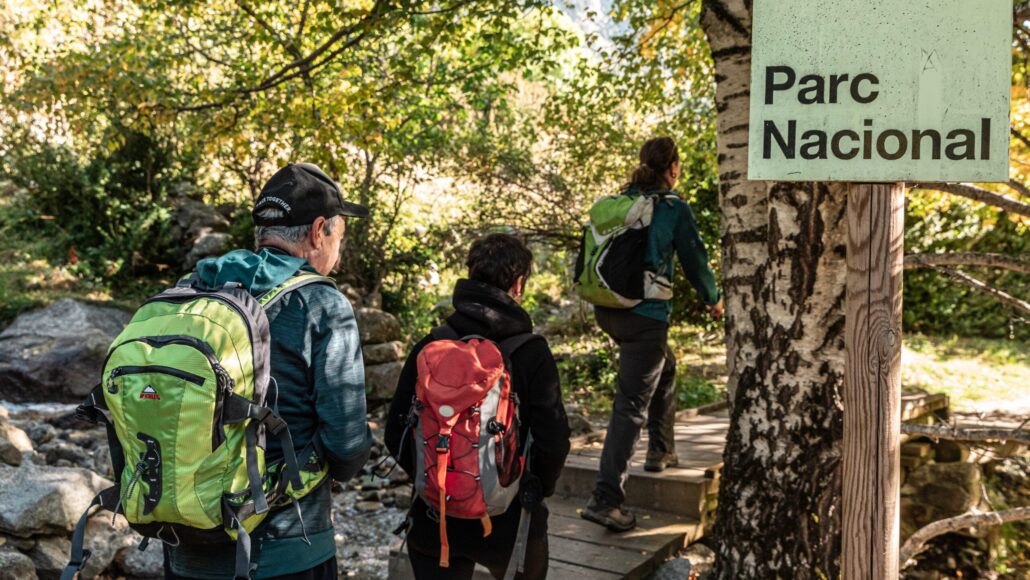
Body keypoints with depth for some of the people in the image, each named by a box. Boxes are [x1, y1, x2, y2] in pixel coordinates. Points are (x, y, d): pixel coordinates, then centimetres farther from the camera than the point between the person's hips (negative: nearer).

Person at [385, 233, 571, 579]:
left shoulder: (428, 349, -5)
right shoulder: (532, 353, -12)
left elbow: (396, 434, -3)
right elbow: (553, 441, -14)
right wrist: (535, 491, 5)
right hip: (508, 521, -1)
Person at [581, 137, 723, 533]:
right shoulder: (674, 208, -6)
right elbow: (694, 259, 2)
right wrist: (713, 300, 20)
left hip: (606, 309, 7)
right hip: (644, 314, -7)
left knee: (664, 368, 30)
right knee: (631, 405, -4)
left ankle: (660, 452, 37)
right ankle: (605, 499, -6)